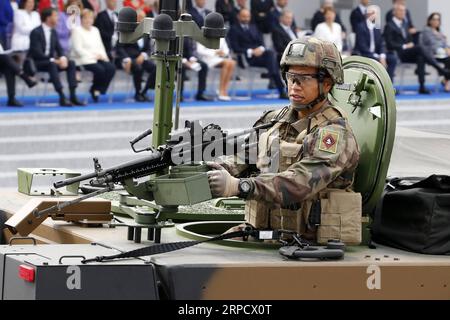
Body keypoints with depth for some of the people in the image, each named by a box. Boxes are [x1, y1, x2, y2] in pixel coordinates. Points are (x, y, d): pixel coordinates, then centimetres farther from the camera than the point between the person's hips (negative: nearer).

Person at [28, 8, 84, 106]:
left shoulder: (53, 32, 10)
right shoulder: (36, 32, -15)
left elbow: (59, 48, 10)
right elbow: (37, 53, -22)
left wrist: (62, 58, -13)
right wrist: (53, 60, -27)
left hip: (50, 61, 8)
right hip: (36, 63, -8)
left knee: (71, 64, -11)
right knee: (51, 65, -37)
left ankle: (73, 96, -20)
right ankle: (62, 98, -41)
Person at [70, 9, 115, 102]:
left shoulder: (95, 30, 21)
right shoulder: (77, 30, -2)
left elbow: (100, 46, 18)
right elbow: (78, 49, -12)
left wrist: (103, 56, -3)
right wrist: (93, 56, -16)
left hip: (98, 58, 7)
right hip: (84, 59, -7)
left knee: (111, 68, -21)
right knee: (100, 69, -31)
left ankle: (98, 90, -14)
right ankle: (94, 89, -7)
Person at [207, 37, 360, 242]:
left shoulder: (333, 132, -11)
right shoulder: (275, 120, 15)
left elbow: (299, 184, -25)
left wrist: (237, 186, -35)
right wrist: (221, 169, -19)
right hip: (262, 233, 6)